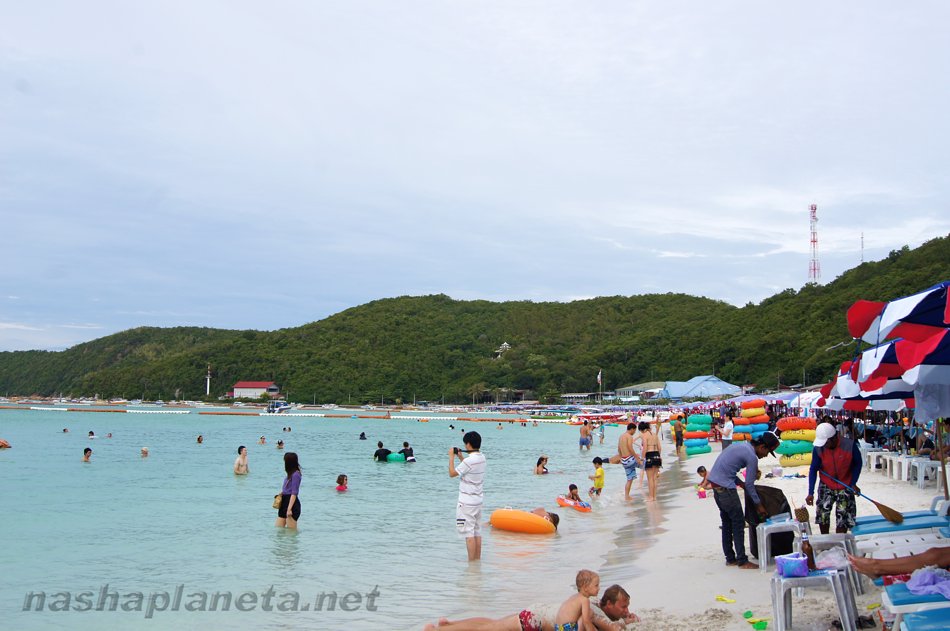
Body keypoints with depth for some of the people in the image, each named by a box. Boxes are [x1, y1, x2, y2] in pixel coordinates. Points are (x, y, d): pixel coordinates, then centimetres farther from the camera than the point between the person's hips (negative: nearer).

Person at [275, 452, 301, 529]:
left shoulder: (295, 474, -15)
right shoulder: (291, 474, 14)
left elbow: (294, 493, -19)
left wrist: (289, 509, -21)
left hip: (292, 504, -10)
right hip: (285, 503, 10)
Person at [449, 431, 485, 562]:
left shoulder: (469, 460, -21)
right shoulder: (482, 458, 6)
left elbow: (452, 473, -13)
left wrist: (451, 457, -4)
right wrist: (460, 457, 21)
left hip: (467, 502, -9)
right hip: (478, 500, 9)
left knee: (469, 533, -5)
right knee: (477, 532, 13)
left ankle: (471, 562, -3)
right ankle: (477, 559, 19)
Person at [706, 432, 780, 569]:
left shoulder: (744, 445, 13)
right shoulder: (752, 457, -14)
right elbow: (749, 484, -10)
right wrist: (758, 504, 1)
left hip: (714, 481, 10)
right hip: (725, 486, -10)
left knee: (727, 521, 16)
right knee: (738, 523, -1)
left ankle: (730, 558, 22)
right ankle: (742, 561, 2)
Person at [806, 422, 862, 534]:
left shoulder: (850, 445, -23)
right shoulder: (818, 448, -19)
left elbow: (858, 463, -5)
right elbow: (813, 470, -10)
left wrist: (853, 484, -11)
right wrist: (811, 493, -14)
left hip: (845, 487, -1)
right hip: (826, 486, 1)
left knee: (843, 518, -2)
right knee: (822, 515, 0)